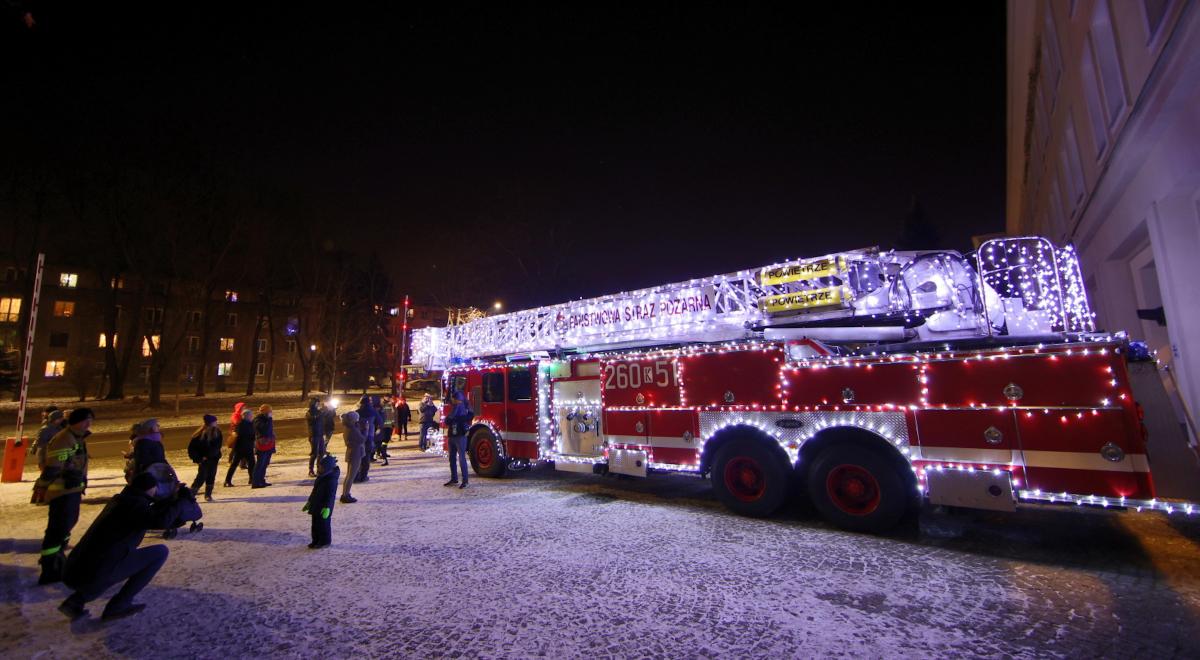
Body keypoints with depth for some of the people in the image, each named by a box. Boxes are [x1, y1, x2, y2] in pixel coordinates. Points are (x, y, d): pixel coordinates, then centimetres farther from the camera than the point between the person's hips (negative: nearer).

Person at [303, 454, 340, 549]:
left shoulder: (331, 480, -23)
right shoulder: (321, 477, 7)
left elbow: (330, 495, -25)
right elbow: (314, 490, 20)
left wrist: (327, 508, -29)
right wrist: (309, 502, 24)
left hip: (324, 507, -9)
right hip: (316, 505, 9)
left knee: (323, 524, 2)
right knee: (315, 523, 17)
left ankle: (325, 541, 16)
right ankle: (316, 540, 30)